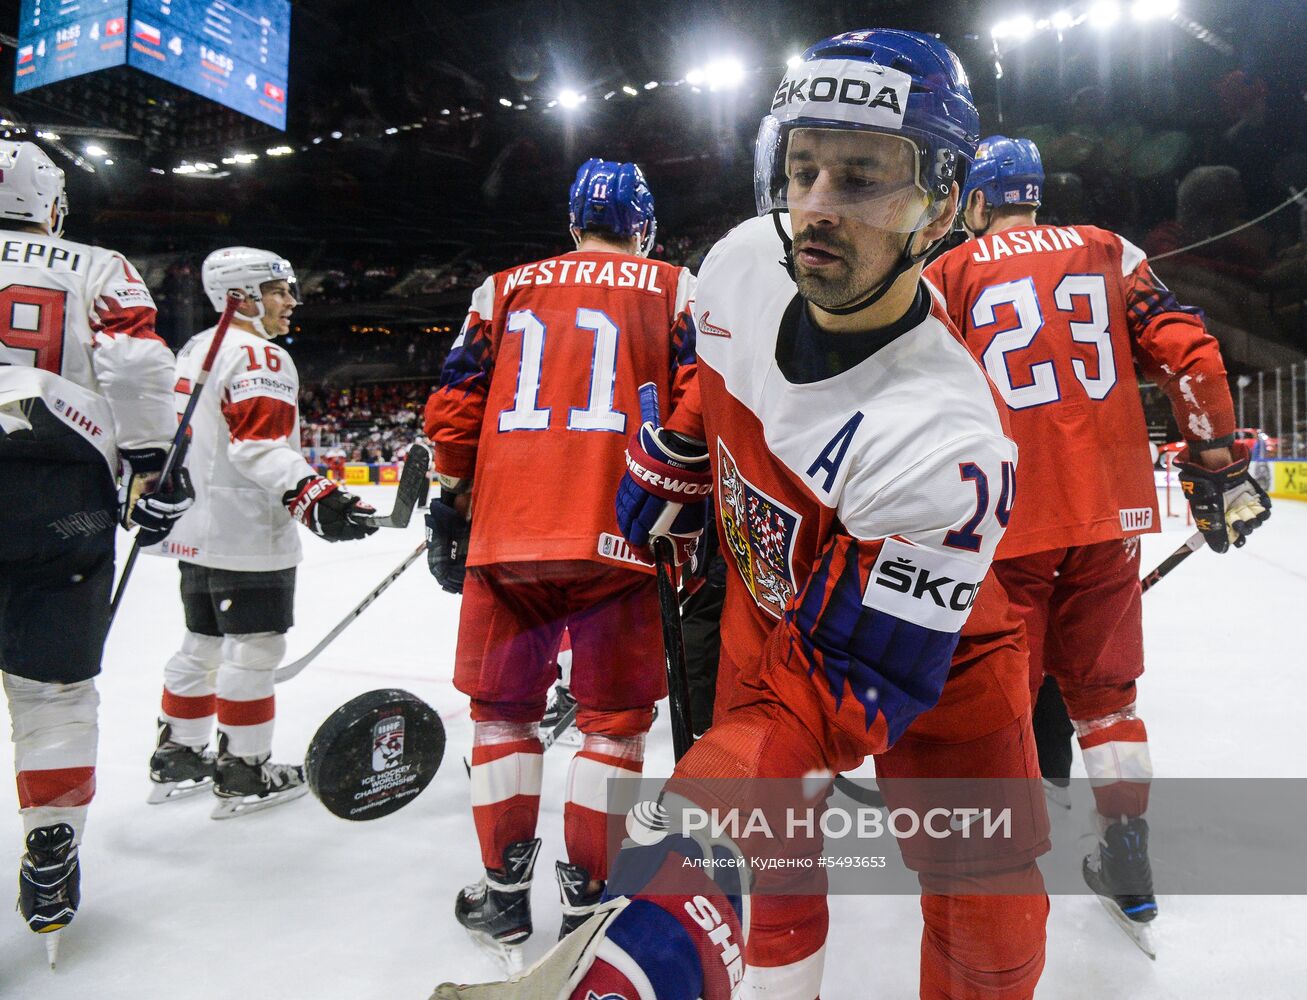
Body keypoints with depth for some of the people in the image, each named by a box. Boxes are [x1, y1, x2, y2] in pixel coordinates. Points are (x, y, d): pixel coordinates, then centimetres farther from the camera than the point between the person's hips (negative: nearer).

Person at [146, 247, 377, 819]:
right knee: (254, 649, -1)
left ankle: (177, 758, 29)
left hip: (198, 531, 10)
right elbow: (261, 446, -24)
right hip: (248, 534, -10)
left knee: (204, 644, 18)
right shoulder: (259, 356, -13)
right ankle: (244, 773, 7)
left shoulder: (194, 351, 17)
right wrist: (315, 499, -32)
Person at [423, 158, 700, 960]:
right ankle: (586, 896, 16)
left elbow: (456, 404, 12)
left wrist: (451, 508, 19)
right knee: (616, 719, 11)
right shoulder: (675, 291, 11)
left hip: (505, 534, 3)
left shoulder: (507, 288, 17)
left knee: (504, 710, 16)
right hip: (615, 536, -2)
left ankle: (505, 894, 23)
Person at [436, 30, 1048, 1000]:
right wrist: (659, 465, 13)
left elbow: (836, 688, -37)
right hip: (772, 606, 4)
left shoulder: (942, 444, -37)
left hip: (932, 644, -3)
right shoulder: (745, 263, -19)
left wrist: (688, 882, -46)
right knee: (770, 866, 7)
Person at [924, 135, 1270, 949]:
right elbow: (1190, 352, 1)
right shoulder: (1108, 252, 10)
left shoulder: (948, 277, 3)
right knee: (1103, 687, 17)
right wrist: (1222, 466, 7)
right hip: (1110, 513, 3)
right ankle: (1128, 868, 25)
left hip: (1005, 520, -3)